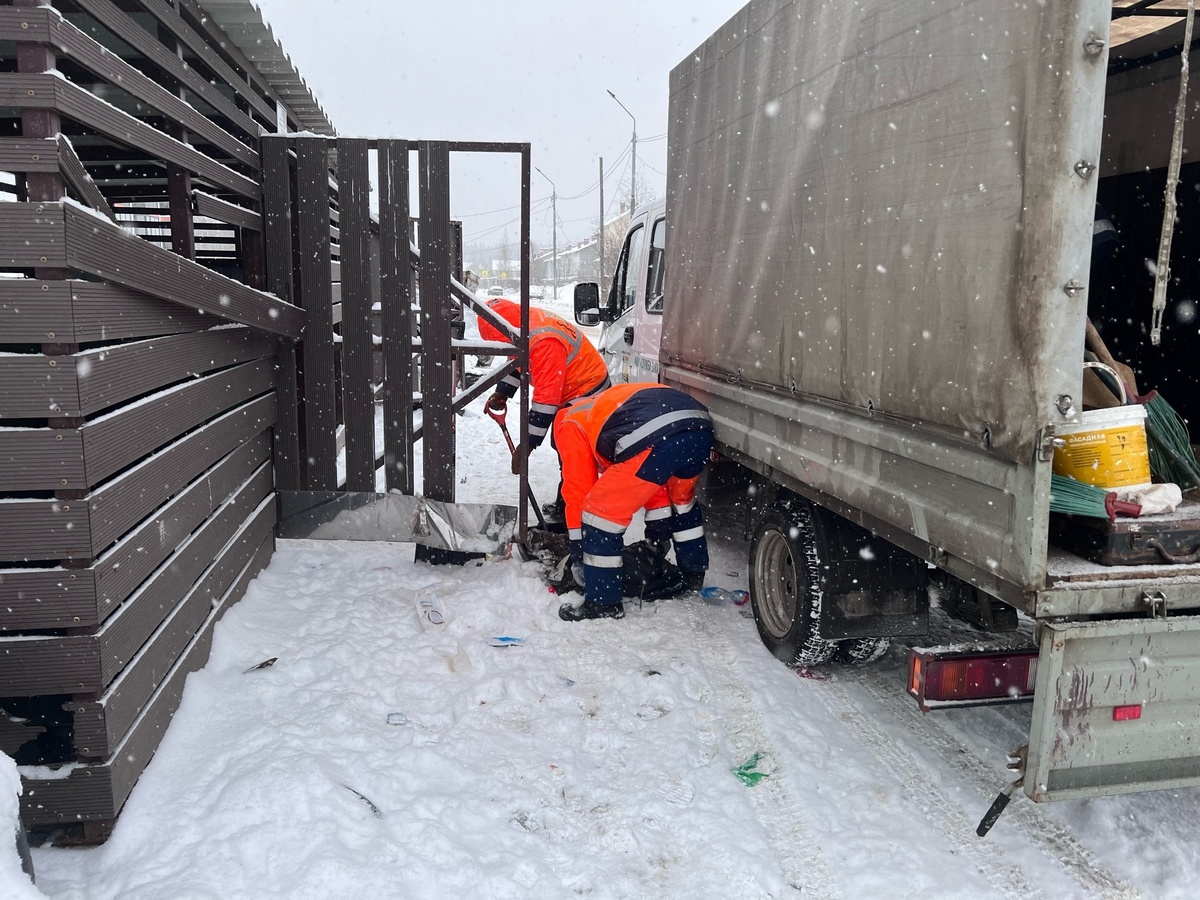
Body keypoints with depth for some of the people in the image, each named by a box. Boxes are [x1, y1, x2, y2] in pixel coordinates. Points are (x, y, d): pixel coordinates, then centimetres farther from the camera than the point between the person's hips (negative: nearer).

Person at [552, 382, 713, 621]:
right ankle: (694, 575, 50)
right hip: (700, 428, 8)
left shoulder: (569, 423, 24)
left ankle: (603, 603, 11)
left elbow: (578, 489, 22)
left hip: (657, 441, -8)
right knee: (681, 500, 37)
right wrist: (658, 529, 48)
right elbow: (651, 478, 43)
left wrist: (577, 547, 30)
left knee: (600, 513, 6)